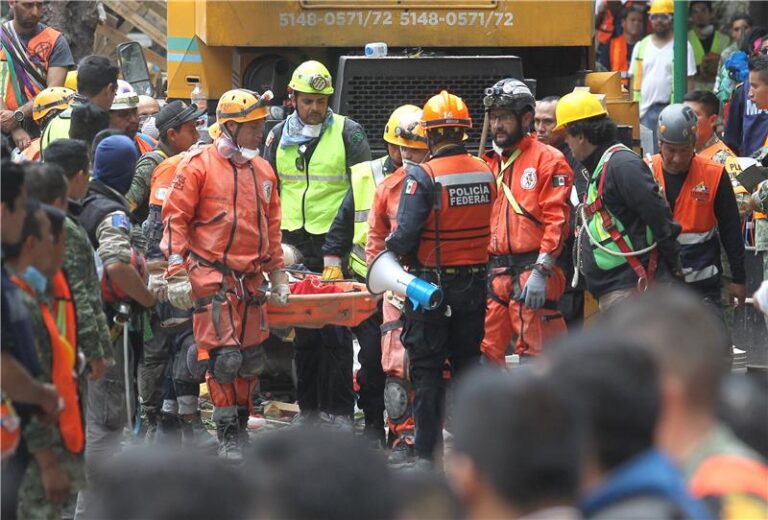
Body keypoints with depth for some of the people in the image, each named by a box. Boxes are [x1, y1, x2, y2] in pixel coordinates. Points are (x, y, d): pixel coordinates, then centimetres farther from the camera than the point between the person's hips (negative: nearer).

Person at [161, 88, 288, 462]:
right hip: (212, 276, -6)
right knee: (224, 357, -11)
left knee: (252, 358, 8)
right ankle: (227, 434, 0)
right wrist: (177, 273, -12)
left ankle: (241, 424, 23)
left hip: (250, 278, 6)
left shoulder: (263, 171, 15)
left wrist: (277, 275, 19)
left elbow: (271, 227, 23)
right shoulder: (199, 165, -5)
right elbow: (176, 218, -7)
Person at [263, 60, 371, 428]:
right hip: (294, 242, 4)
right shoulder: (279, 136, 11)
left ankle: (339, 409, -2)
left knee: (336, 329, -6)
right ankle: (309, 406, 14)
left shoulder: (347, 133, 0)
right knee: (303, 329, 7)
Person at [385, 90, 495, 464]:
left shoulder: (422, 176, -16)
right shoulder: (485, 174, 2)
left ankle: (428, 451, 4)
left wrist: (389, 250, 1)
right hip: (474, 285, 5)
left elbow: (406, 236, -19)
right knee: (467, 362, 14)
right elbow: (486, 226, 8)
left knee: (427, 370, 4)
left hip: (432, 284, -5)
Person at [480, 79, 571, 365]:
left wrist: (541, 271, -17)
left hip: (531, 274, -6)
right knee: (485, 354, 5)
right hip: (493, 274, 7)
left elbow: (556, 220, -9)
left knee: (535, 355, -5)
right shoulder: (488, 164, 18)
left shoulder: (548, 160, -2)